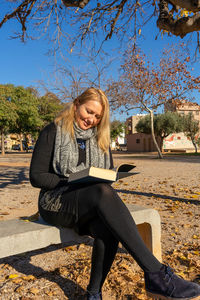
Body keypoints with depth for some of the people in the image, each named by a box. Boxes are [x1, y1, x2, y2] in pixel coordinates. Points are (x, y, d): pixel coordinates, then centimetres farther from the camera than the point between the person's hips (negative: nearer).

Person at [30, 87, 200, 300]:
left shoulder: (100, 138, 13)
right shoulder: (52, 133, -1)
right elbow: (36, 176, -6)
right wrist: (73, 182, -18)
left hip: (93, 203, 4)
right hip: (57, 202, -4)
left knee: (108, 231, -32)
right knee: (104, 193, -36)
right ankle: (156, 274, -35)